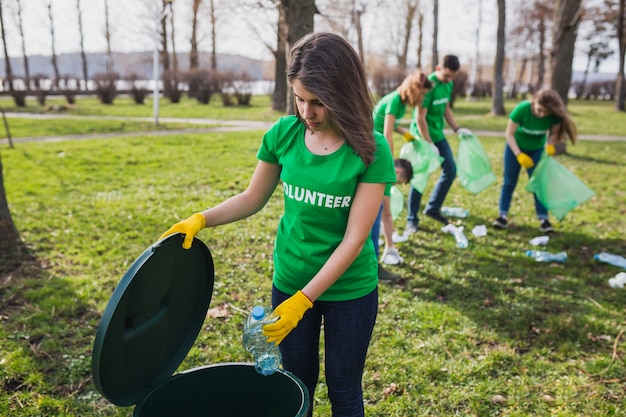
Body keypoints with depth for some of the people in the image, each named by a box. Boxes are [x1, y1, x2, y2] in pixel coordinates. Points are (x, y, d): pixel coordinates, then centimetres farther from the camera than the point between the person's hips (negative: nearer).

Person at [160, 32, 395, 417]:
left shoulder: (371, 151, -18)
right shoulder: (284, 133, -9)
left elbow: (353, 240, -19)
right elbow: (253, 199, 4)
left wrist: (302, 301, -21)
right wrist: (201, 219, -12)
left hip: (350, 288, -2)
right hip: (289, 280, 3)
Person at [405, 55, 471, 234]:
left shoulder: (449, 84, 4)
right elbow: (420, 117, -20)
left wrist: (457, 129, 7)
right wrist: (429, 144, -18)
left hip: (438, 134, 8)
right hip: (422, 136, -8)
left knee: (451, 170, 9)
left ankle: (433, 208, 24)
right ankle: (412, 219, 9)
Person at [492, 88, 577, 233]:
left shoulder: (554, 115, -25)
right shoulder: (522, 109, -32)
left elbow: (554, 133, -9)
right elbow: (509, 134, -24)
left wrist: (550, 146, -30)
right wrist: (519, 155, -29)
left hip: (537, 149, 2)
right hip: (515, 146, -1)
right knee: (509, 181, 2)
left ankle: (543, 219, 1)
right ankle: (503, 215, 11)